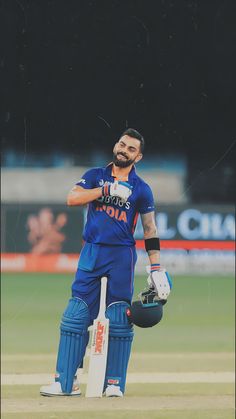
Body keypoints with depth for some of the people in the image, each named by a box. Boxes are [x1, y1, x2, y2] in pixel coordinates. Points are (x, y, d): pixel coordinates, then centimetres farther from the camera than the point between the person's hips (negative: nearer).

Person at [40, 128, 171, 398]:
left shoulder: (141, 189, 5)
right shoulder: (95, 176, 9)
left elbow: (150, 229, 5)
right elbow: (72, 198, -7)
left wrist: (156, 269, -1)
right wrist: (107, 190, -15)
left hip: (122, 256, -1)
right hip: (91, 254, 1)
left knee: (119, 321, -4)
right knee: (75, 316, -4)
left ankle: (114, 383, 3)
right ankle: (65, 382, -2)